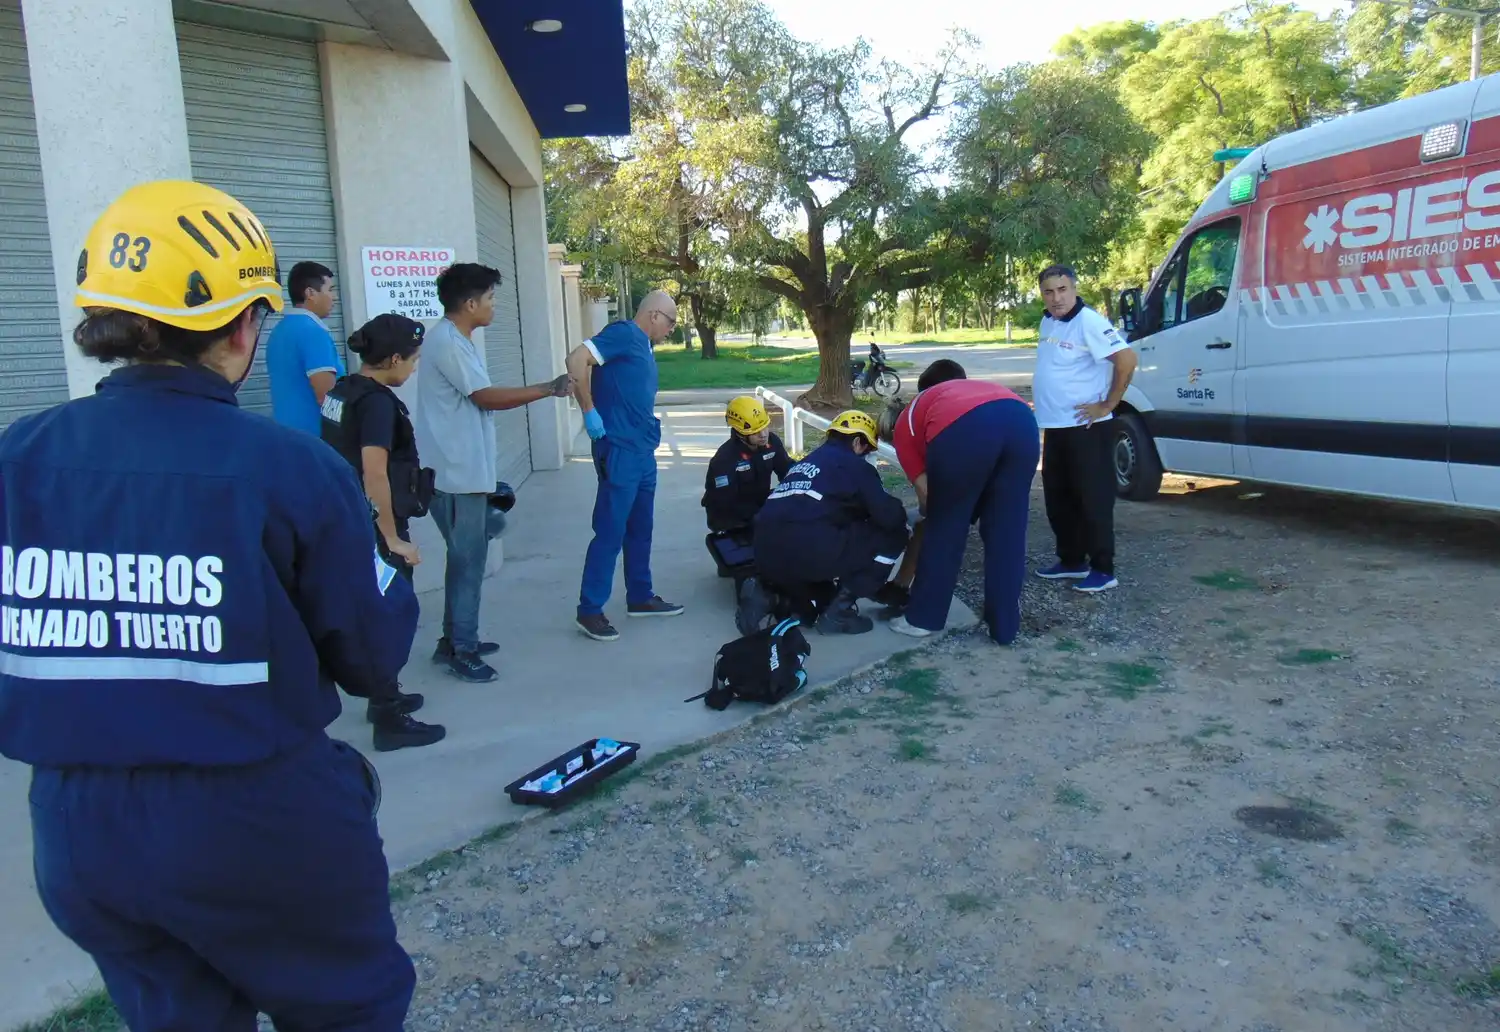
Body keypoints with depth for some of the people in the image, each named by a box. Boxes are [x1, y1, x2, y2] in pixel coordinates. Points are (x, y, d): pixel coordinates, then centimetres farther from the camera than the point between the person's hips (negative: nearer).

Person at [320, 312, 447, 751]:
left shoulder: (341, 391, 8)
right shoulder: (377, 401, -20)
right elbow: (374, 473, -27)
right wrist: (392, 537, -22)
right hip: (376, 528, -9)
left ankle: (383, 698, 37)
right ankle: (390, 722, 11)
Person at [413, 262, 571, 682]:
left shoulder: (456, 340, 15)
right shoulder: (447, 341, -16)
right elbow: (488, 397, -18)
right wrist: (549, 389, -11)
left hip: (467, 472, 10)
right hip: (456, 475, -10)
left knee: (467, 557, 16)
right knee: (469, 561, -3)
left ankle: (455, 640, 26)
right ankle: (461, 651, 7)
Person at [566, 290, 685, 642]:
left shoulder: (645, 348, 17)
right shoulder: (623, 333, -10)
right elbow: (577, 360, -21)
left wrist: (650, 425, 11)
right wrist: (589, 411, -19)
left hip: (642, 451, 10)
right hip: (619, 450, -9)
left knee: (640, 529, 17)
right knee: (610, 532, -5)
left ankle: (640, 597, 29)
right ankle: (590, 611, 4)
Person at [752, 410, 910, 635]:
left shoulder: (808, 461, 28)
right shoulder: (854, 464, 7)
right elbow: (890, 517, 2)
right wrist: (900, 513, 24)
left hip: (767, 556, 8)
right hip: (807, 553, -8)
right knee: (893, 535, 9)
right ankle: (838, 611, 3)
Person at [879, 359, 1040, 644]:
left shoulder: (904, 426, 28)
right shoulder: (946, 395, 43)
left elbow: (926, 491, 22)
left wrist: (935, 518, 40)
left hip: (963, 430, -5)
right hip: (1022, 420, 5)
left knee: (943, 530, 14)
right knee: (1007, 531, 17)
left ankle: (922, 618, 28)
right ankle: (1006, 626, 25)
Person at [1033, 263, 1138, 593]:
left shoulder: (1089, 322, -16)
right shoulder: (1048, 322, 10)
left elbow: (1126, 359, -23)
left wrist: (1107, 406, -18)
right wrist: (1045, 406, 14)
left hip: (1086, 428, -9)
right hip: (1055, 427, 9)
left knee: (1093, 499, -2)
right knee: (1059, 499, 15)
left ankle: (1103, 570, 6)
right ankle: (1071, 561, 27)